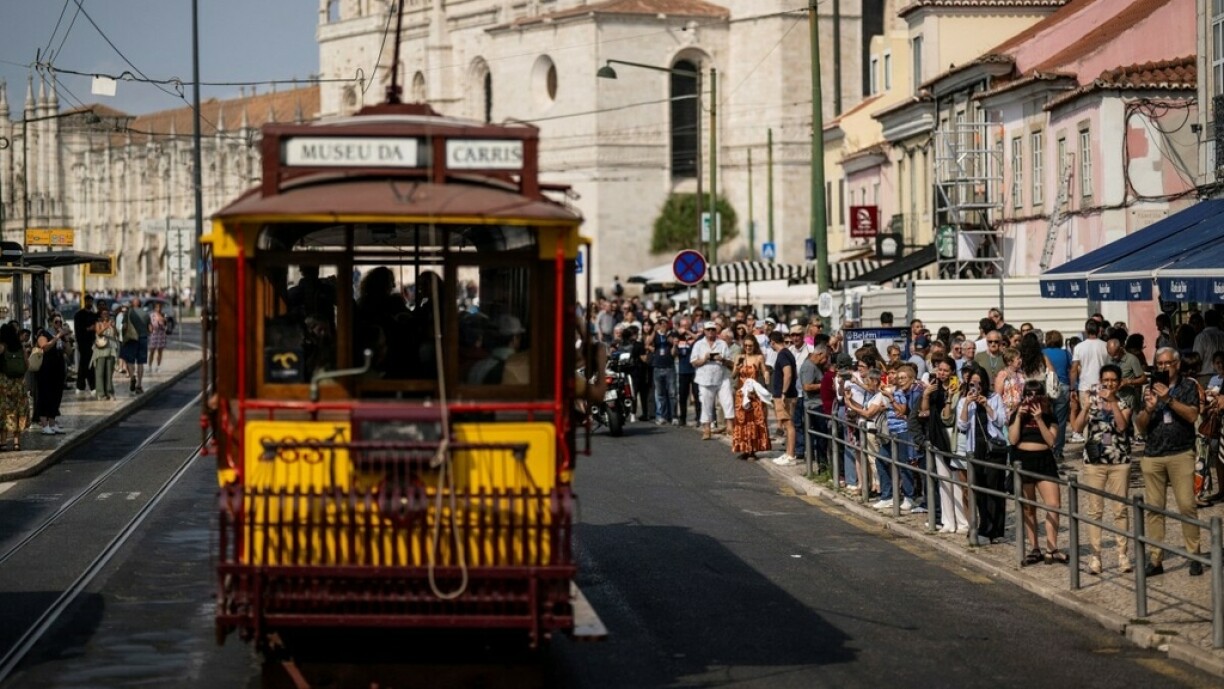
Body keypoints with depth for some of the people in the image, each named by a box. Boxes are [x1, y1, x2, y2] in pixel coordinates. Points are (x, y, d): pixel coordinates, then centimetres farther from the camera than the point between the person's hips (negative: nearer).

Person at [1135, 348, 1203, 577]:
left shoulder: (1188, 386, 6)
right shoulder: (1151, 388, 15)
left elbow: (1192, 415, -9)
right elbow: (1140, 427, 11)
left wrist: (1169, 399, -17)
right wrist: (1148, 408, -8)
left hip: (1181, 453, -3)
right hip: (1153, 454, 3)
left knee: (1187, 505, -8)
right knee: (1153, 508, 1)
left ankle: (1194, 556, -2)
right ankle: (1155, 559, 4)